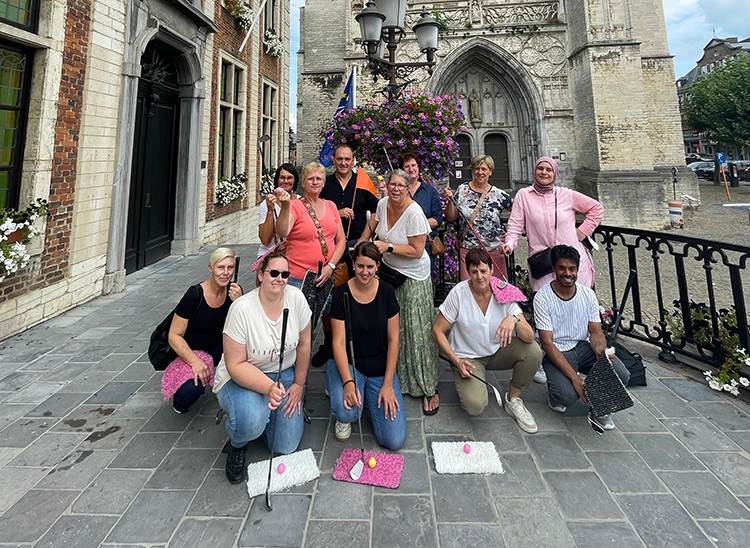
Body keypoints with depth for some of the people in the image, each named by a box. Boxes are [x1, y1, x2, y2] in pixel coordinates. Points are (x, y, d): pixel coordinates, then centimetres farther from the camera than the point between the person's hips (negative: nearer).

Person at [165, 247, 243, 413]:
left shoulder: (234, 291, -11)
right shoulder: (194, 295, -23)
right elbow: (174, 336, -19)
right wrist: (195, 361, -32)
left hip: (216, 348, 4)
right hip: (188, 352, -4)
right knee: (195, 385, -31)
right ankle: (179, 400, 7)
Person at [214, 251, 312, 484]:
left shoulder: (296, 298, -14)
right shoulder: (242, 309, -24)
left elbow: (304, 344, -2)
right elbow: (236, 365, -21)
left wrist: (299, 384, 1)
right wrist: (269, 388, -34)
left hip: (284, 374, 4)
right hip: (242, 377, -3)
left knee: (286, 446, -2)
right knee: (251, 422, -35)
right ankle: (237, 446, 6)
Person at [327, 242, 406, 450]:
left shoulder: (386, 292, -6)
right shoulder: (341, 294, -11)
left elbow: (393, 340, -4)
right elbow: (339, 342, -14)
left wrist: (388, 383, -10)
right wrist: (348, 381, -29)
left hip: (380, 368, 2)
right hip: (347, 364, -2)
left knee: (395, 441, -8)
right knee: (346, 411, -34)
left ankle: (369, 396, 20)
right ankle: (344, 418, 7)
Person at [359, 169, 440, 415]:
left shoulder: (414, 213, -22)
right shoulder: (383, 203, -1)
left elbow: (417, 251, -21)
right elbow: (373, 224, 19)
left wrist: (388, 247, -25)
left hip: (413, 277, -6)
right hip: (388, 270, 6)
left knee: (416, 331, -3)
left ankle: (429, 388, 10)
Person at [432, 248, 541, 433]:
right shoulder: (459, 293, -20)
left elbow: (529, 337, -20)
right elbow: (437, 330, -12)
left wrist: (514, 319, -41)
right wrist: (456, 361, -20)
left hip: (497, 352, 4)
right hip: (467, 357, -3)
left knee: (533, 351, -23)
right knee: (475, 405, -26)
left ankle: (513, 400, 2)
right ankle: (466, 384, 12)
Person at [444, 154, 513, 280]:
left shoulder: (498, 194, 1)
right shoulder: (462, 190, 2)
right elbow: (451, 217, 5)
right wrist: (450, 200, -10)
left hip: (495, 250, 1)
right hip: (468, 249, 0)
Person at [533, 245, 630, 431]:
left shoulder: (588, 294, -1)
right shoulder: (542, 297, -17)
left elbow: (596, 332, 1)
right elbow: (547, 343, -18)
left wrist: (601, 351, -24)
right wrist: (574, 377, -25)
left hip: (583, 347, 5)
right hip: (556, 352, -4)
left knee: (621, 375, -20)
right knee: (568, 395, -29)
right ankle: (556, 392, 11)